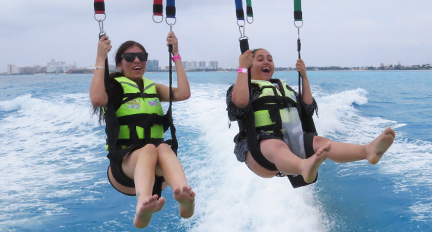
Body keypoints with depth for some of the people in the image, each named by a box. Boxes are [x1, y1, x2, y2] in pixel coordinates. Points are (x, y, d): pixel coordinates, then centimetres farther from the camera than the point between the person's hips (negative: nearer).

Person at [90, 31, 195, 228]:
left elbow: (183, 93, 2)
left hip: (157, 174, 3)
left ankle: (185, 200, -63)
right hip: (123, 166, -3)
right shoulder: (114, 88, 10)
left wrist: (176, 55, 6)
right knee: (149, 149, -35)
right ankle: (142, 207, -65)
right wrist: (100, 59, -9)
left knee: (163, 148, -32)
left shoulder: (154, 88, 21)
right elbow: (97, 100, -15)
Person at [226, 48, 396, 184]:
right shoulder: (242, 88, 13)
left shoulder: (284, 88, 32)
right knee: (277, 146, -40)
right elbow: (240, 103, -12)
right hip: (258, 146, -5)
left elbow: (309, 109, 21)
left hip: (289, 140, 5)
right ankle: (305, 168, -77)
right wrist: (242, 68, -6)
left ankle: (368, 150, -54)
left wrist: (304, 77, 20)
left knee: (318, 141, -25)